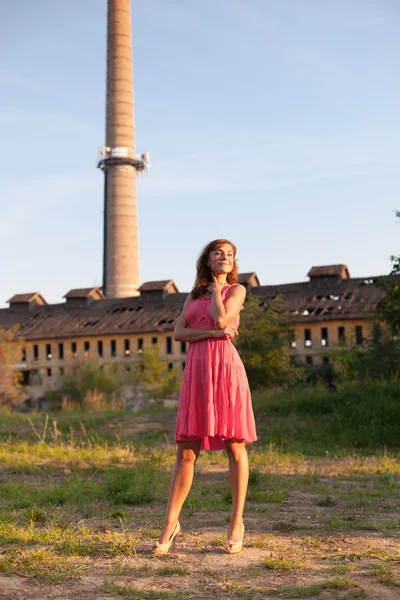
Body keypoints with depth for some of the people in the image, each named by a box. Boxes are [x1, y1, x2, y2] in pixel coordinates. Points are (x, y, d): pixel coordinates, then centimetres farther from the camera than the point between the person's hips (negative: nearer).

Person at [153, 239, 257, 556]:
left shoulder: (236, 289, 9)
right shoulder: (194, 295, 21)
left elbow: (221, 320, -10)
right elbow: (178, 332, 7)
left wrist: (216, 288, 6)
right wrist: (212, 332, -7)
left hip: (225, 367, -3)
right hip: (196, 370, 4)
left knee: (235, 446, 0)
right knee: (186, 451, 2)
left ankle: (237, 524, 9)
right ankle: (170, 524, 9)